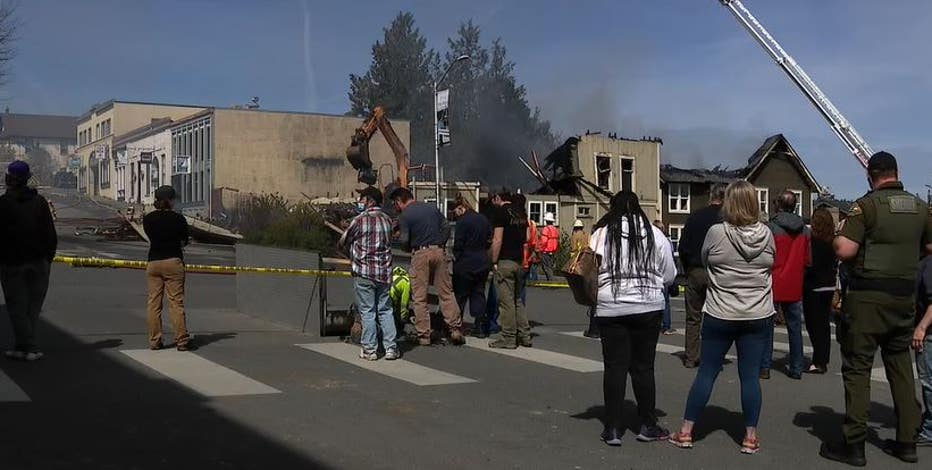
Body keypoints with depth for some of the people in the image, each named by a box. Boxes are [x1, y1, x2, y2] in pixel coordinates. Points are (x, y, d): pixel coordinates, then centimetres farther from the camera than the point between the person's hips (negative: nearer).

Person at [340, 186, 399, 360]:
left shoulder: (360, 220, -11)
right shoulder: (387, 220, 6)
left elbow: (343, 242, 0)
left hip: (364, 273, -5)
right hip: (384, 272, 5)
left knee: (367, 312, 2)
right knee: (385, 310, 11)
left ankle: (370, 349, 6)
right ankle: (391, 348, 10)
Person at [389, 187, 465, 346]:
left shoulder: (404, 216, -4)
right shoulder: (432, 207, 12)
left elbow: (404, 241, -10)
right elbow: (446, 227, 9)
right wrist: (441, 244, 13)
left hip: (420, 254, -4)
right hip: (439, 251, 4)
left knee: (419, 297, 3)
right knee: (446, 292, 7)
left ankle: (423, 335, 2)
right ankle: (455, 329, 2)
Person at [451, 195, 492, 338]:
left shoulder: (462, 221, -14)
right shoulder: (483, 219, 8)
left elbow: (458, 243, -13)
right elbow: (489, 239, 13)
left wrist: (456, 257, 0)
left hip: (466, 264, -7)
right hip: (483, 263, 7)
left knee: (460, 295, 3)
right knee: (478, 294, 11)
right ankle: (480, 326, 10)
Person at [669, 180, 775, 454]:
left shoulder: (716, 232, -12)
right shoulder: (766, 234, -4)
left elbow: (704, 261, 4)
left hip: (720, 314, -1)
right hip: (758, 316, 2)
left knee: (707, 372, 6)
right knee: (750, 375, 6)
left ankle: (686, 432, 11)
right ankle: (750, 437, 10)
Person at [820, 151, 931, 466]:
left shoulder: (868, 205, -11)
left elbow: (844, 250, -19)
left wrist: (837, 238, 2)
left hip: (869, 295, -5)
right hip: (905, 295, 6)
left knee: (857, 368, -1)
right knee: (901, 366, 15)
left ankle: (854, 445, 1)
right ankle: (907, 441, 19)